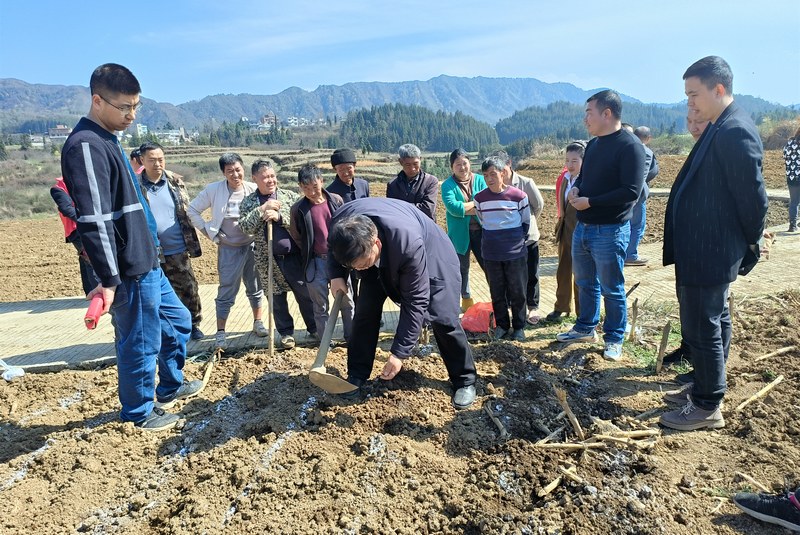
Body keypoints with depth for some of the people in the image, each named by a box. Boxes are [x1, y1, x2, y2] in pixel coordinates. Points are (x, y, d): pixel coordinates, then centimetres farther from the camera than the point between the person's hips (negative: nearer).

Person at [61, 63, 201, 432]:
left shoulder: (107, 141, 13)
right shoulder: (86, 146, -18)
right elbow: (93, 220, -23)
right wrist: (109, 280, -23)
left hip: (147, 264, 10)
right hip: (130, 272, -10)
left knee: (178, 321, 21)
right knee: (140, 343, 4)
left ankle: (170, 388, 39)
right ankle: (139, 413, 24)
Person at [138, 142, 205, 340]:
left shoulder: (176, 182, 3)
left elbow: (187, 212, 10)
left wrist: (192, 243, 8)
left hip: (178, 251, 2)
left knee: (189, 290, 9)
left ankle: (193, 324, 27)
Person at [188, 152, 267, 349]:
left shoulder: (253, 189, -9)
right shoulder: (214, 190, -10)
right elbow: (193, 210, -1)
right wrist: (210, 233, -4)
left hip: (253, 246, 2)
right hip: (228, 249, -2)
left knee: (256, 287, 15)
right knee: (227, 291, 2)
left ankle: (258, 322, 33)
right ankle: (220, 332, 14)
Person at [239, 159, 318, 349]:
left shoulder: (291, 196, 1)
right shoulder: (248, 203, 3)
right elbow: (245, 227, -9)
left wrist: (279, 216, -20)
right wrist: (262, 210, -17)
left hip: (294, 256, -1)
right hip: (268, 260, 1)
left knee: (306, 294, 7)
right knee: (277, 298, 11)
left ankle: (314, 329, 24)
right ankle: (286, 333, 27)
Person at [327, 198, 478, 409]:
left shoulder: (409, 244, -46)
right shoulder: (340, 224, -31)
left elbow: (415, 302, -36)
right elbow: (335, 248, -3)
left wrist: (399, 353, -33)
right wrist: (336, 275, -20)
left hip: (431, 256, -4)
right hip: (382, 260, 5)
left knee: (443, 318, -8)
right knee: (365, 311, -4)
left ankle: (465, 380, 12)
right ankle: (356, 376, 13)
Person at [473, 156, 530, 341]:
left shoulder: (518, 195, -7)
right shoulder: (479, 198, 0)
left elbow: (526, 222, 6)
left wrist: (516, 240, 8)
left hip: (515, 254, -2)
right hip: (491, 255, 2)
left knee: (517, 292, 6)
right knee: (497, 292, 11)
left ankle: (519, 327, 20)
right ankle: (502, 325, 24)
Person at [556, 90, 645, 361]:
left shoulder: (630, 146, -15)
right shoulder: (593, 145, 11)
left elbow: (631, 191, -22)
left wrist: (589, 202, -19)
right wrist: (575, 190, 1)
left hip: (610, 231, -8)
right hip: (582, 227, 8)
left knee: (612, 289, 5)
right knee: (585, 283, 19)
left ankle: (614, 339, 20)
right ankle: (586, 328, 35)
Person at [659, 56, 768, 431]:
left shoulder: (735, 132, -20)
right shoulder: (721, 129, 11)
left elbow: (753, 196, -19)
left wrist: (750, 244, -4)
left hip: (709, 253, -10)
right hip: (706, 250, 10)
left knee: (702, 328, 0)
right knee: (715, 321, 21)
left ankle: (707, 407, 14)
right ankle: (709, 387, 37)